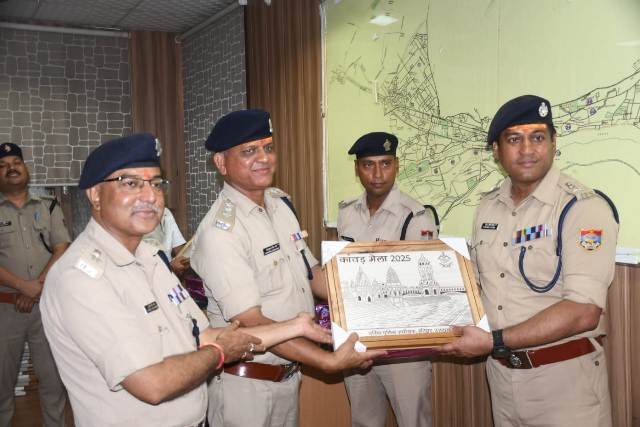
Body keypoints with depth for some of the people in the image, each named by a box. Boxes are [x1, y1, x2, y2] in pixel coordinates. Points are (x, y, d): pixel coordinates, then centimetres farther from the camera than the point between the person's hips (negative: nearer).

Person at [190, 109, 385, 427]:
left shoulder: (280, 202, 4)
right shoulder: (220, 231, -22)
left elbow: (311, 272, 11)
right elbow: (250, 322, -24)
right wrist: (330, 361, -26)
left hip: (289, 373, 7)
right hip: (245, 384, -7)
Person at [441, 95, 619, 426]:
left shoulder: (584, 208, -16)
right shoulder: (487, 207, 4)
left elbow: (583, 312, -23)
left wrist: (493, 341, -22)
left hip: (564, 376, -5)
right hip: (500, 372, 6)